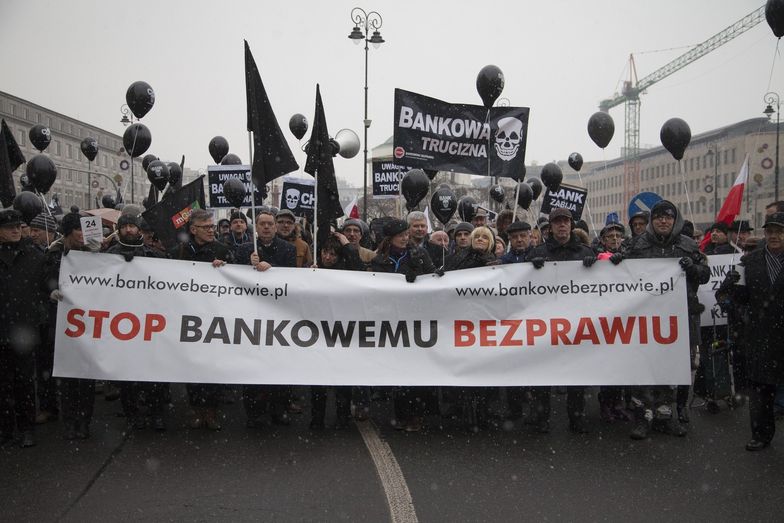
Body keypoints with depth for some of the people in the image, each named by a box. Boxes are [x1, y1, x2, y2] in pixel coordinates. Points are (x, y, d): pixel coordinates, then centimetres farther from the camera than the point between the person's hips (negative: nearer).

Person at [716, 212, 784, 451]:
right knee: (760, 386, 9)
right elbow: (744, 296, 5)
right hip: (760, 335, 3)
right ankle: (761, 434, 21)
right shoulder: (750, 260, 7)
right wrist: (730, 287, -15)